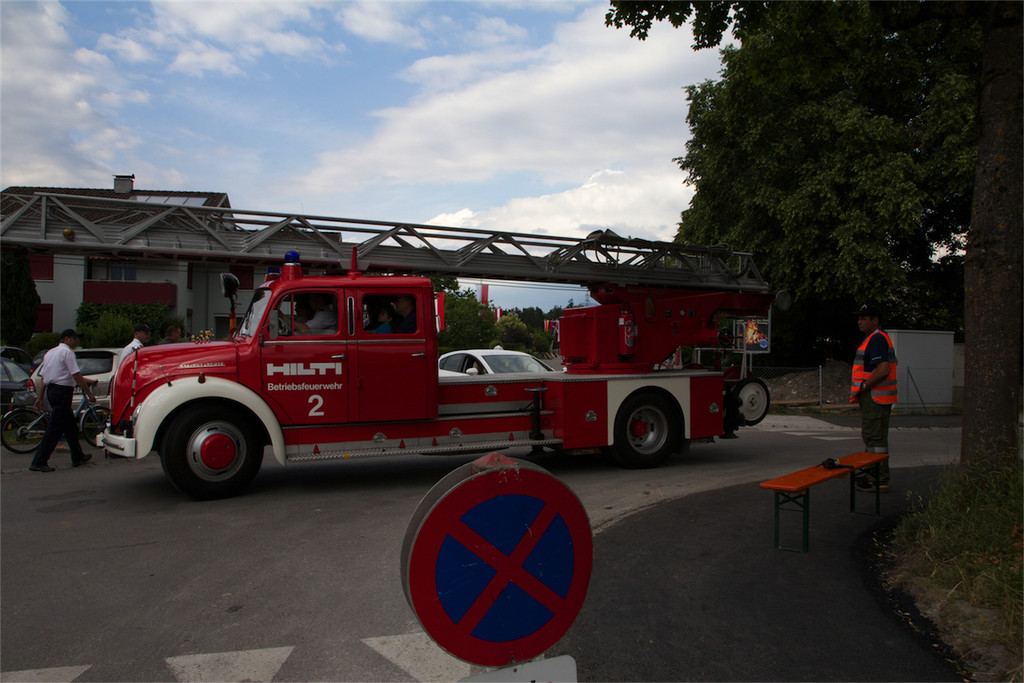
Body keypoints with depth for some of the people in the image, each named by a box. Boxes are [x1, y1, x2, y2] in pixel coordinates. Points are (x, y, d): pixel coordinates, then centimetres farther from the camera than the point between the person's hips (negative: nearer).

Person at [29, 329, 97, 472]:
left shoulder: (50, 352, 18)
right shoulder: (67, 352, -10)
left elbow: (43, 377, 17)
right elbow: (76, 376, -15)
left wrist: (40, 397, 18)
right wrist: (89, 394, -12)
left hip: (51, 390, 10)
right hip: (62, 391, -10)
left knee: (70, 426, 17)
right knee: (54, 428, -7)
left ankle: (78, 457, 25)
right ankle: (38, 463, -6)